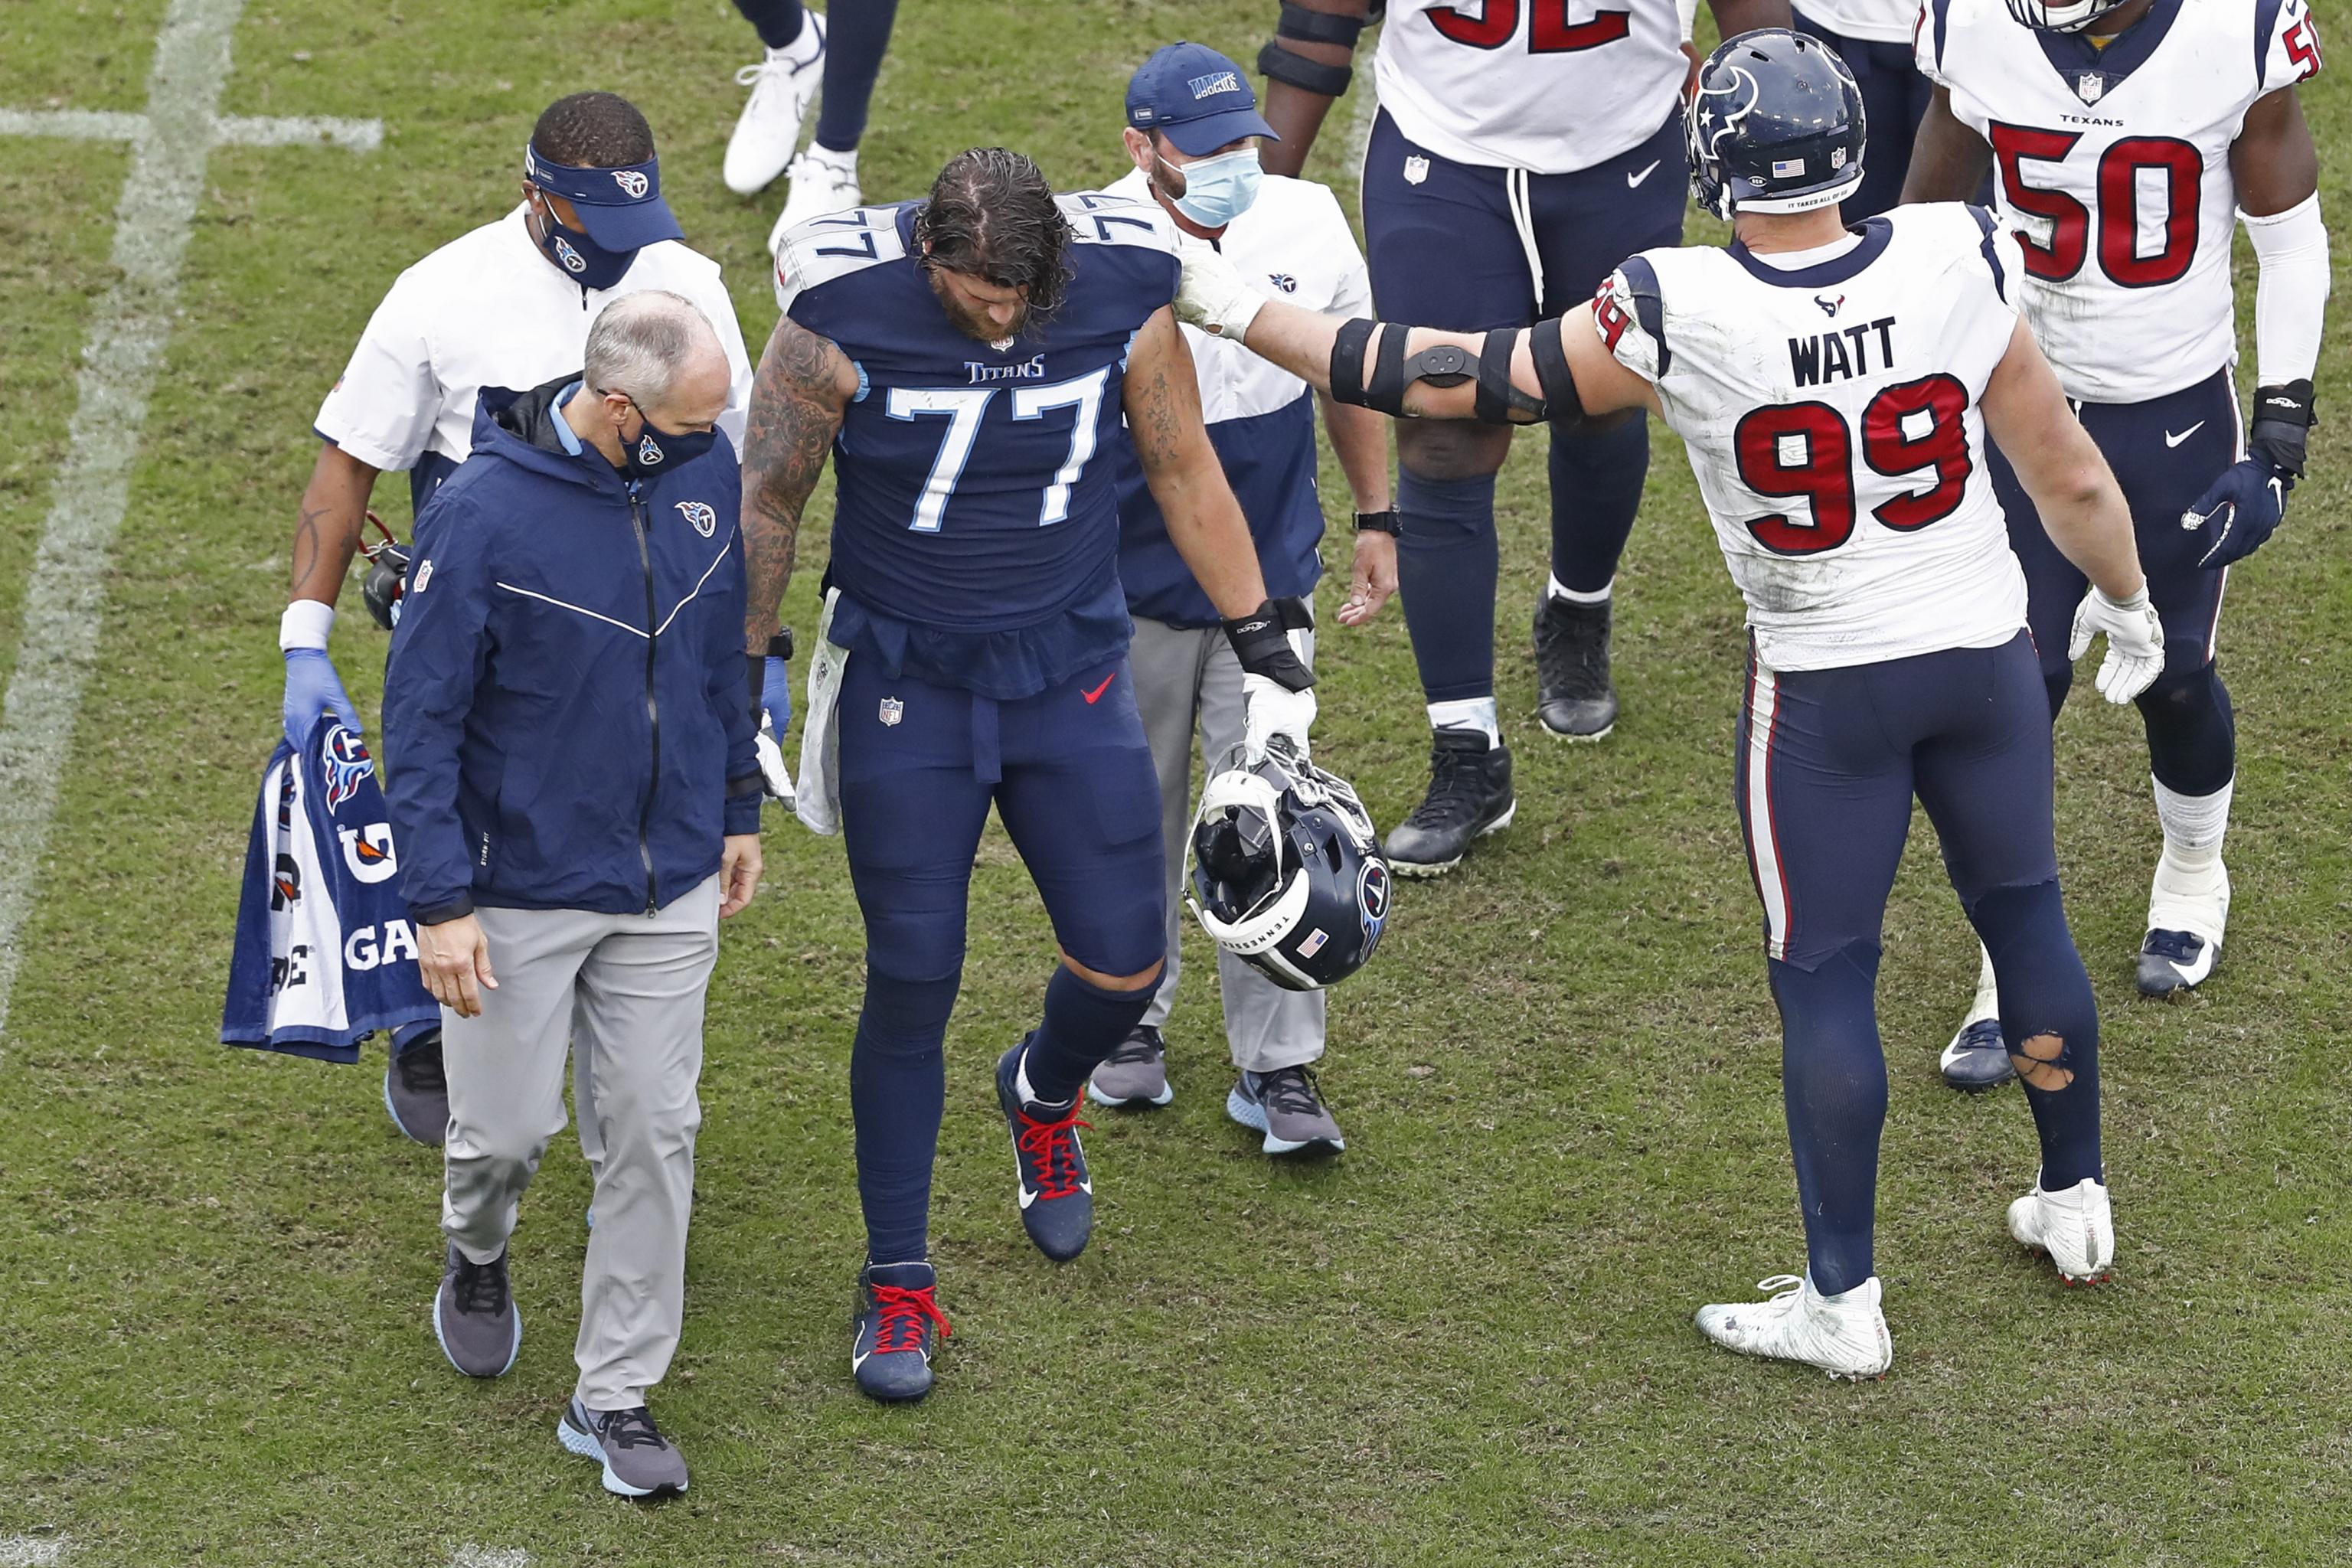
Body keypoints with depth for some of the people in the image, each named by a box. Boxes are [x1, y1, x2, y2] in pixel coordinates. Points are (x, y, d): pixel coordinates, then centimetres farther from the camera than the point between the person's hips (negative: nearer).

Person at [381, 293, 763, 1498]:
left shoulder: (704, 469, -5)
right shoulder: (485, 513, -21)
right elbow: (421, 714, -15)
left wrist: (737, 811, 17)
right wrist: (439, 901, -16)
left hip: (669, 885, 4)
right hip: (519, 888, -4)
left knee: (655, 1135, 6)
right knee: (509, 1126, 7)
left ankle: (616, 1392, 17)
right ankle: (477, 1254, 42)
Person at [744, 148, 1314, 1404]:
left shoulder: (1120, 291, -14)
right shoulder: (847, 314, -21)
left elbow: (1184, 471, 1)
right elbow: (768, 502, -7)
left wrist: (1262, 646, 6)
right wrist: (739, 683, -3)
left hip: (1072, 679, 2)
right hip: (904, 689, -2)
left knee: (1123, 967, 2)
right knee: (913, 985, 0)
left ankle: (1043, 1097, 39)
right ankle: (897, 1280, 16)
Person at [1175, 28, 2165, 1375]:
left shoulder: (1674, 317, -23)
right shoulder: (1961, 264, -17)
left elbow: (1459, 383, -13)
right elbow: (2070, 476, -5)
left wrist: (1237, 311, -4)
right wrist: (2127, 599, 16)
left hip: (1824, 688, -3)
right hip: (1986, 653, 3)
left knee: (1825, 977, 10)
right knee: (2025, 913, 22)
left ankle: (1843, 1302, 18)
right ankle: (2076, 1205, 40)